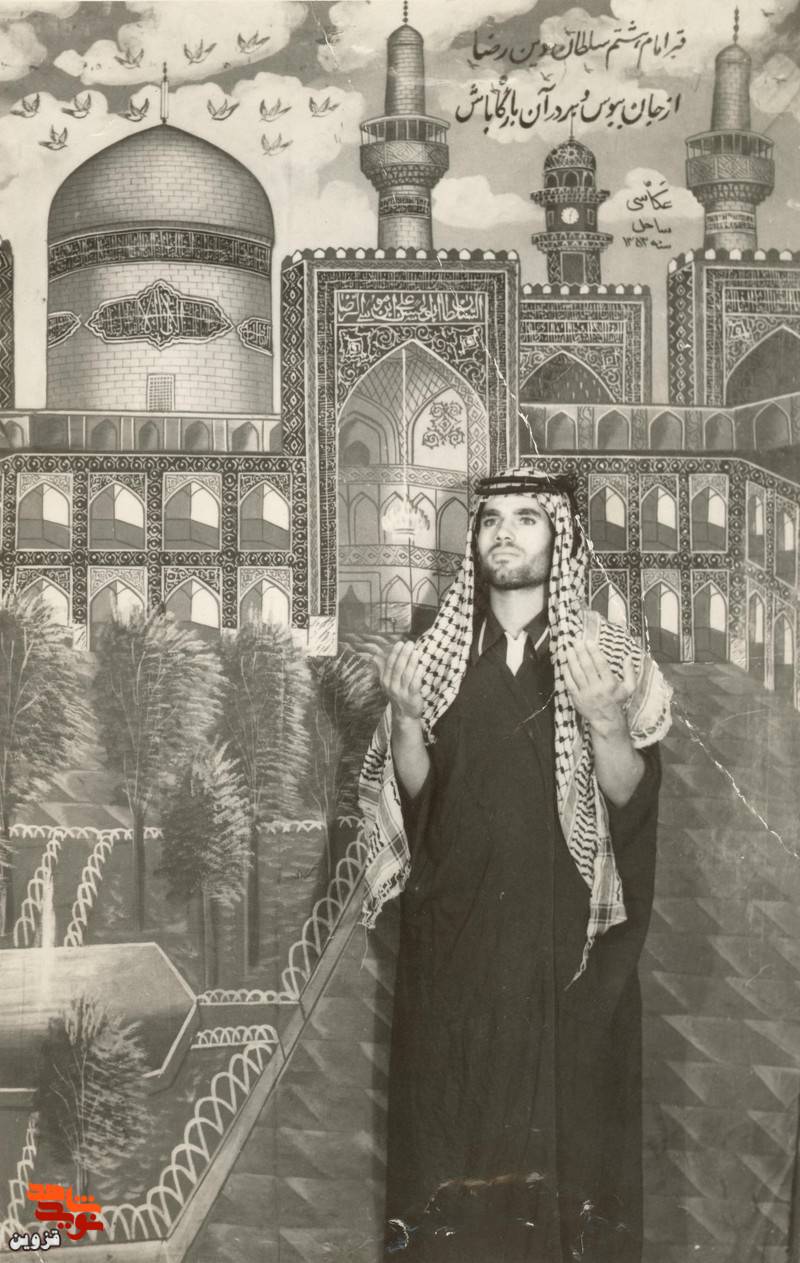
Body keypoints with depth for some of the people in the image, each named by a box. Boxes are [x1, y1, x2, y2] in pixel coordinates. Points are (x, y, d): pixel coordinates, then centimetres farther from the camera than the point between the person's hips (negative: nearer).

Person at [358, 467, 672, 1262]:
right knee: (459, 1114, 6)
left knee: (567, 1112, 3)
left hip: (567, 933, -1)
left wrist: (606, 725, -23)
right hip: (456, 929, 2)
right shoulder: (439, 652, 6)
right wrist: (405, 718, -15)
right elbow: (411, 794, 2)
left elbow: (634, 797, -6)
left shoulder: (611, 657, 0)